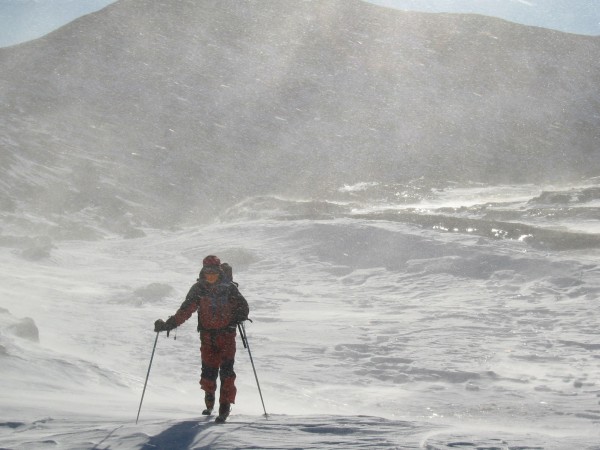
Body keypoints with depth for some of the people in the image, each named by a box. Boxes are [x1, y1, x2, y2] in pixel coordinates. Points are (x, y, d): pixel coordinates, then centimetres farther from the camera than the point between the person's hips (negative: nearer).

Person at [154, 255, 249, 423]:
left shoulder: (229, 288, -4)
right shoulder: (198, 289, 1)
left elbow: (243, 306, 0)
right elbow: (185, 311, 0)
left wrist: (238, 318, -22)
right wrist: (168, 324, -9)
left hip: (226, 334, -2)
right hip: (207, 335, 2)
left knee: (226, 369, -10)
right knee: (208, 369, 2)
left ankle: (225, 404, -5)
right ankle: (209, 399, 27)